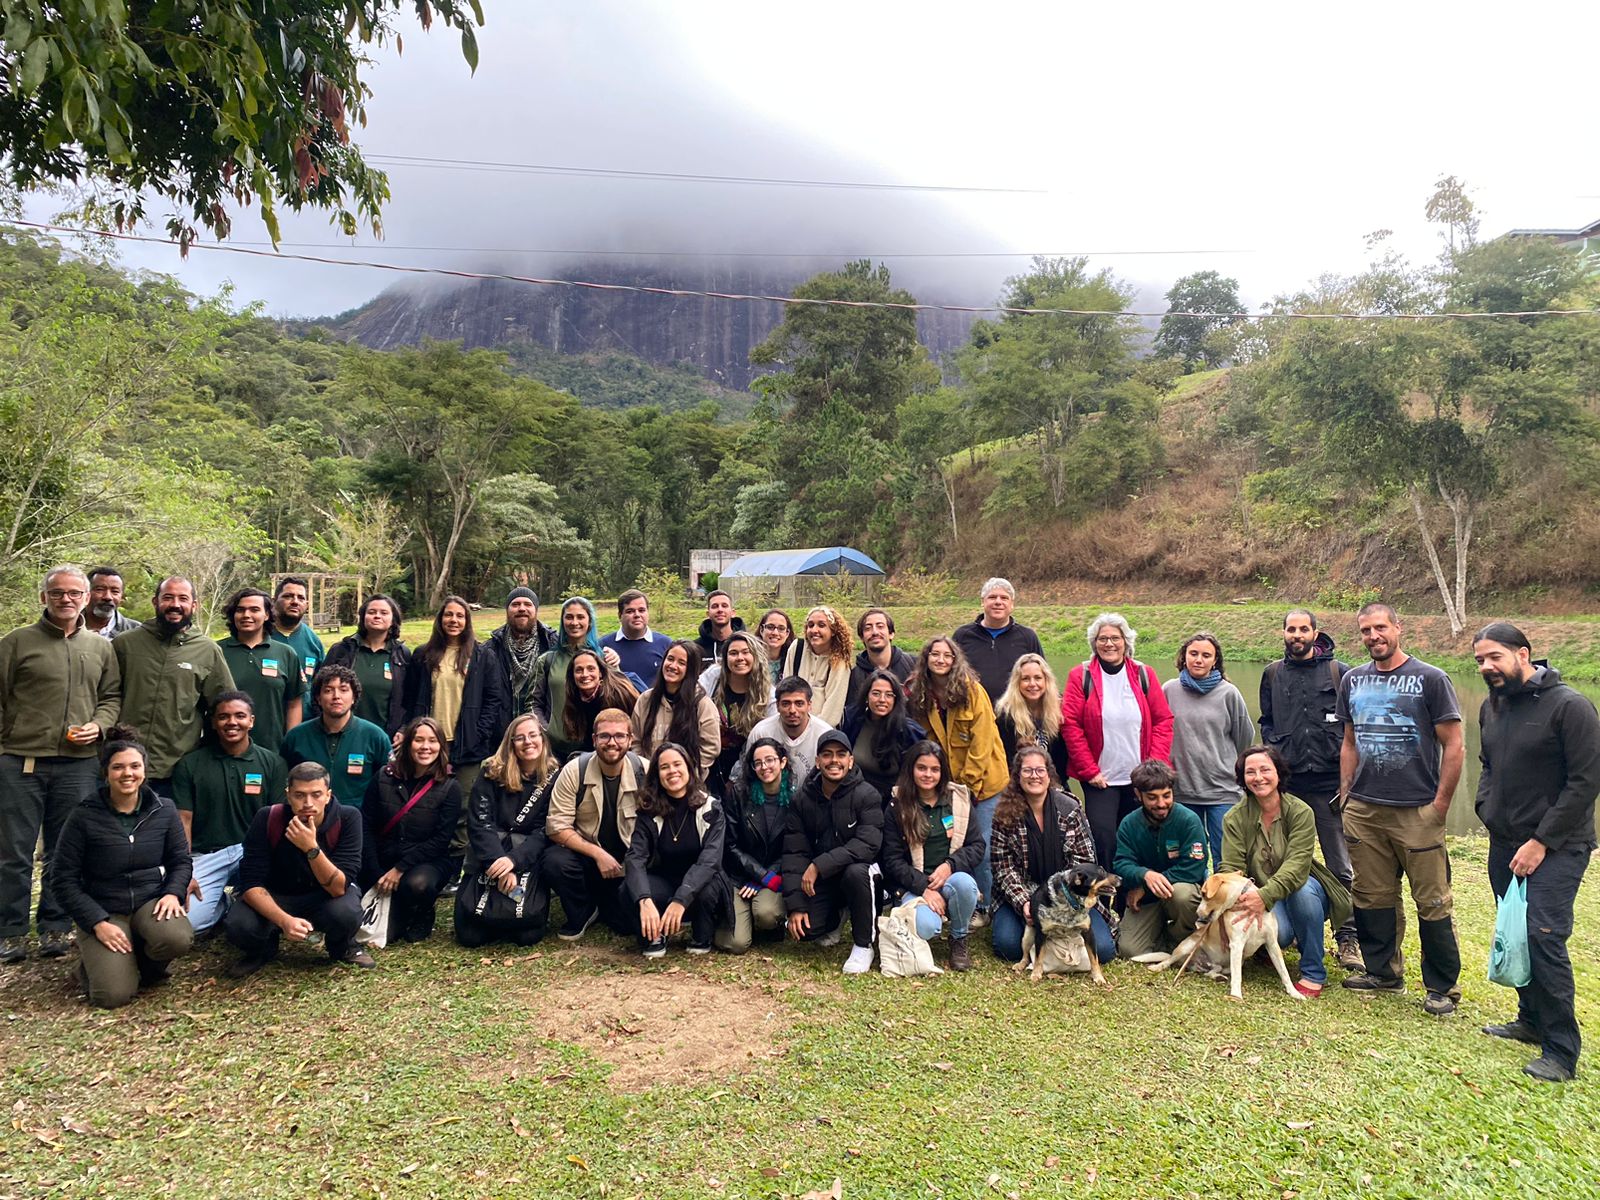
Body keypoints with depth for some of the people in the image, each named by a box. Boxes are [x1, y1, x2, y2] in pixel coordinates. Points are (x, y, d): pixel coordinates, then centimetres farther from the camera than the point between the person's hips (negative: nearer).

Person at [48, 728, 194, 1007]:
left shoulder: (163, 810, 1)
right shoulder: (84, 816, -6)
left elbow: (181, 861, 7)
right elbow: (63, 880, -4)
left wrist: (173, 893, -14)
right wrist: (97, 922, -14)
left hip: (151, 902, 2)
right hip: (103, 911, -1)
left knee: (178, 939, -33)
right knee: (113, 994, -21)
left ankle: (146, 962, 4)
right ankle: (95, 960, 15)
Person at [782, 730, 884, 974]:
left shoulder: (866, 795, -14)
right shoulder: (802, 799, -2)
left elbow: (868, 844, -26)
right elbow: (793, 853, -4)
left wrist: (820, 865, -30)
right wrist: (795, 905, -12)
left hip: (858, 868, -3)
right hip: (820, 881, 3)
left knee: (856, 872, -37)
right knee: (805, 928, -20)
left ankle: (863, 945, -13)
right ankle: (835, 918, 20)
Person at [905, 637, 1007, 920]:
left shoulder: (972, 690, -11)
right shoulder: (921, 697, 1)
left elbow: (982, 741, -12)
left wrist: (968, 782, -13)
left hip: (982, 781, -4)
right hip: (948, 784, 4)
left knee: (982, 846, -2)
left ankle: (983, 907, 13)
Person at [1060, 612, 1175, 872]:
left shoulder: (1143, 674, 5)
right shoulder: (1081, 676, -2)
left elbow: (1163, 721, 5)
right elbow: (1070, 725, -6)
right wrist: (1089, 770, -10)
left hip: (1140, 780, 3)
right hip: (1099, 779, -2)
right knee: (1104, 841, -7)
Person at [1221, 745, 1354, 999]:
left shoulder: (1301, 812, -15)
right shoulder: (1234, 818, -8)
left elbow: (1297, 865, -27)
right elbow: (1231, 867, -17)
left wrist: (1265, 895, -44)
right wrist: (1238, 896, -41)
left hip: (1298, 888, 0)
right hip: (1257, 893, 0)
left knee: (1303, 888, -36)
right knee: (1279, 934, -32)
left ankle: (1313, 973, -19)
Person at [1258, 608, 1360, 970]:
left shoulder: (1338, 672, 1)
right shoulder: (1272, 674, 11)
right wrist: (1275, 751, 4)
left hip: (1330, 780, -3)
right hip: (1286, 781, 3)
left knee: (1342, 866, -1)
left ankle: (1348, 938, 7)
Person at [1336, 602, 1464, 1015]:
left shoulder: (1430, 679, -4)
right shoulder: (1352, 680, 10)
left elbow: (1454, 747, -4)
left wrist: (1440, 804, -8)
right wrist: (1345, 793, 11)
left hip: (1418, 811, -4)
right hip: (1363, 810, 5)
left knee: (1432, 903, 0)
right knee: (1372, 897, 11)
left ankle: (1442, 987, 14)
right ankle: (1383, 972, 26)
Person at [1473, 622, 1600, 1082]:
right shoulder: (1491, 708, 9)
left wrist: (1541, 841, -16)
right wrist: (1486, 808, 4)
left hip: (1556, 848, -7)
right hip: (1504, 844, 7)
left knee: (1544, 938, -12)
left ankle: (1561, 1051, -2)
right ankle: (1532, 1020, 29)